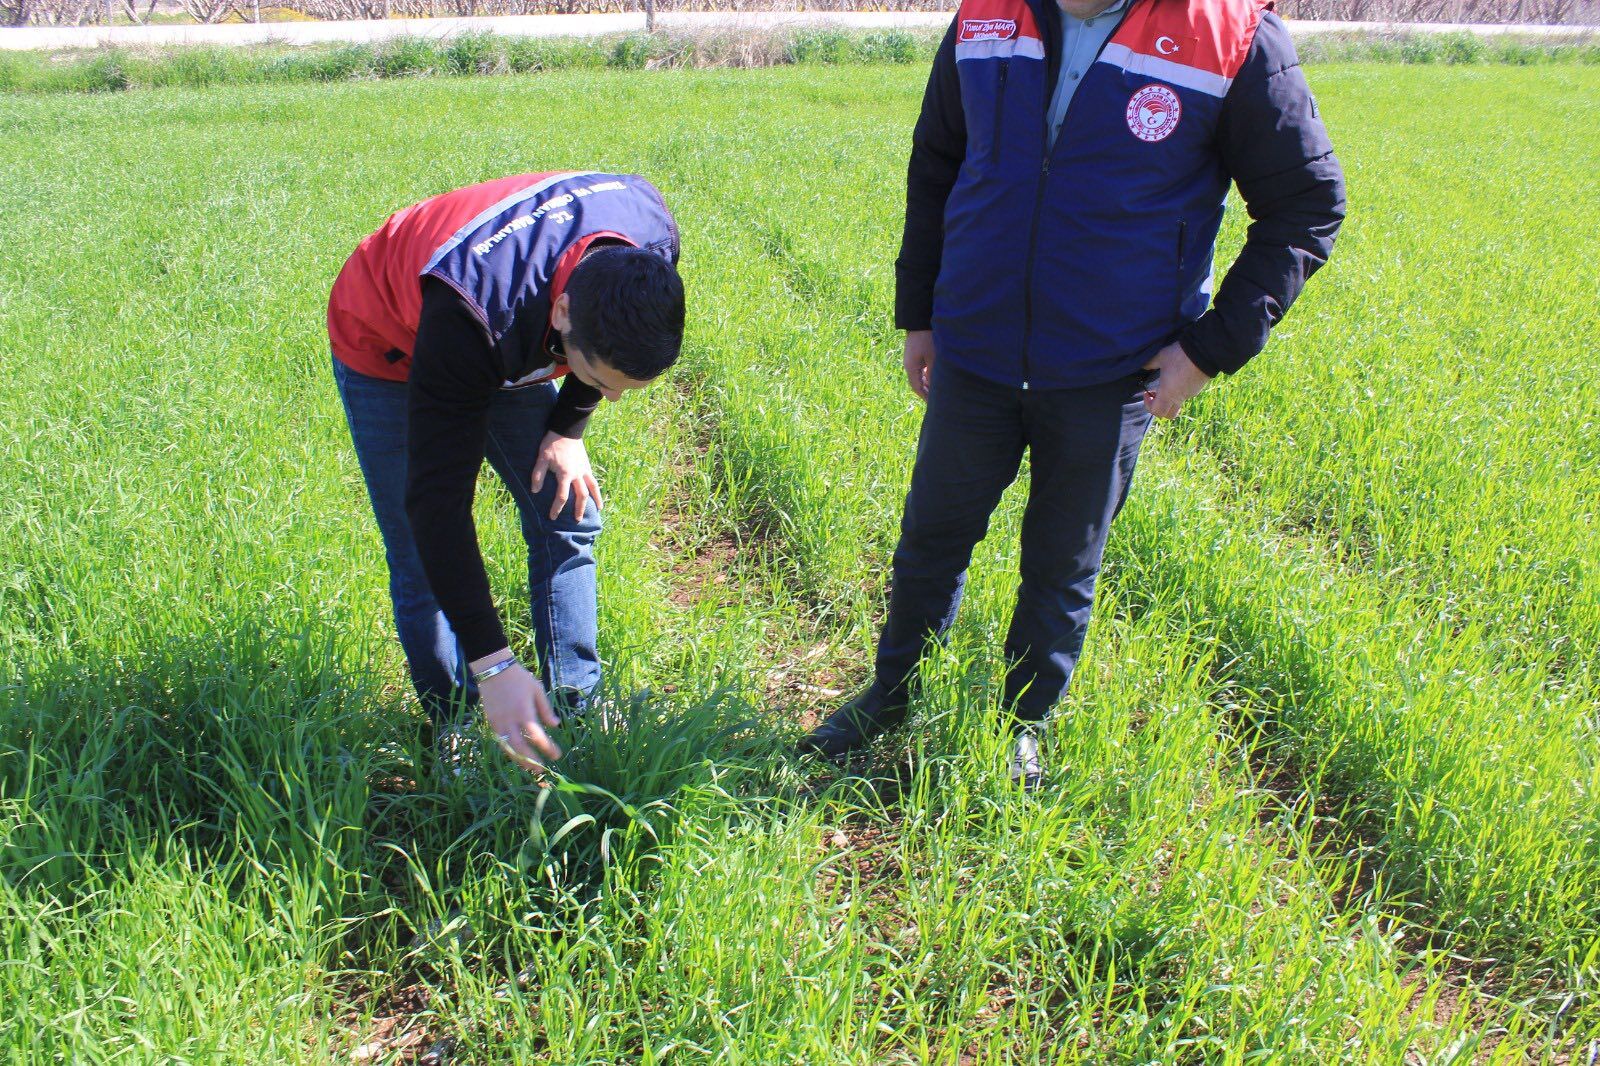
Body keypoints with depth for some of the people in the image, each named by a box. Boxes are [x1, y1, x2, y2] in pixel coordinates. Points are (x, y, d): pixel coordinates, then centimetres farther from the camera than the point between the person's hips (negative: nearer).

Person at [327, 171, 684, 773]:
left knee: (568, 519, 2)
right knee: (424, 562, -6)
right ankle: (455, 735, 9)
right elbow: (437, 501, -44)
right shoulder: (471, 315, -47)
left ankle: (575, 712, 12)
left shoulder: (652, 234, -31)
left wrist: (569, 427, -9)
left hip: (515, 350, 5)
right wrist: (492, 665, -46)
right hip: (389, 349, -5)